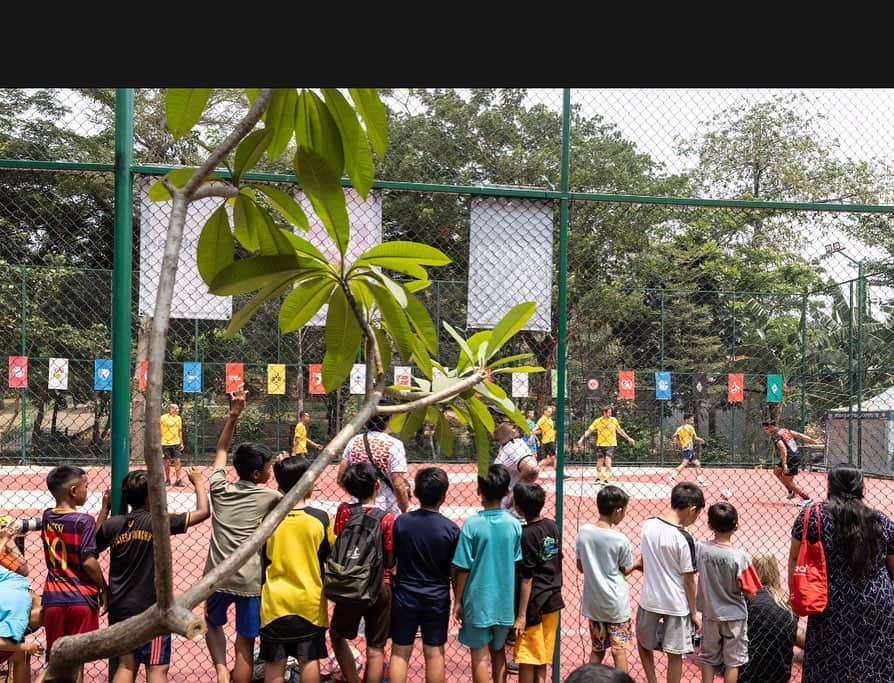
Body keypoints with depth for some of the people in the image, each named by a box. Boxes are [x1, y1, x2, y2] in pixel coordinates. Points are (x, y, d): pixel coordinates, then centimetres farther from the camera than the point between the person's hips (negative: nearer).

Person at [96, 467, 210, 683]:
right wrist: (198, 482, 6)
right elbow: (203, 512, -11)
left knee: (126, 665, 15)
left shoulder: (112, 524, -3)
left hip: (120, 607, 5)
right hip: (152, 608, -5)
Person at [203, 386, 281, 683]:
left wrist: (233, 415, 14)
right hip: (250, 579, -3)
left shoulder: (219, 488, 5)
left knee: (213, 622, 28)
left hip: (218, 576, 3)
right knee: (245, 642, 7)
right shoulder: (267, 497, -2)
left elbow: (221, 450, 17)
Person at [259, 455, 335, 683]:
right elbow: (330, 557, 2)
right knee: (309, 660, 11)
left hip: (275, 601, 0)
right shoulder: (320, 518, -10)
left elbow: (262, 559, 1)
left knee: (274, 662, 10)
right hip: (310, 601, 0)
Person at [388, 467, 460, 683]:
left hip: (405, 595, 1)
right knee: (434, 653, 10)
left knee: (399, 653, 10)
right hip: (437, 599, -1)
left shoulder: (401, 522, -10)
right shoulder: (451, 529, -13)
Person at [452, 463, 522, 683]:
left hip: (478, 601, -3)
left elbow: (462, 569, -11)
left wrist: (457, 601, 1)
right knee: (498, 652, 20)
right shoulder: (514, 525, -5)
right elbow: (517, 566, 2)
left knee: (480, 656, 7)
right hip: (505, 601, 3)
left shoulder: (472, 525, -14)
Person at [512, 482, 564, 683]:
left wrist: (521, 615, -14)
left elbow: (526, 579, -18)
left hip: (533, 603, -7)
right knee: (541, 659, 17)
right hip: (553, 600, 7)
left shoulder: (526, 535, -19)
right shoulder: (553, 527, 1)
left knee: (526, 660, 5)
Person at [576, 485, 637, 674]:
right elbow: (625, 570, -4)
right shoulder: (620, 540, -18)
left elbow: (581, 567, 2)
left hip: (593, 602, 4)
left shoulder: (583, 532, -7)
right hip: (616, 604, -4)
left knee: (597, 650, 17)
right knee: (619, 651, 8)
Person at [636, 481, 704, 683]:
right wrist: (694, 613, -2)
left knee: (643, 643, 26)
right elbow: (689, 580, -12)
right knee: (675, 655, 10)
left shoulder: (647, 525, -5)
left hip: (649, 599, 4)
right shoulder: (684, 539, -19)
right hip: (677, 605, -4)